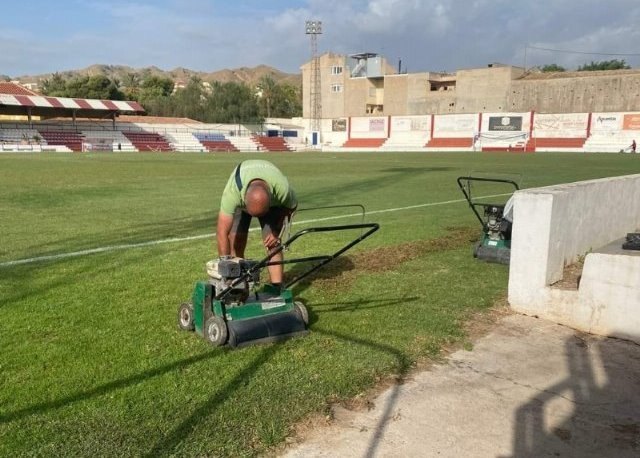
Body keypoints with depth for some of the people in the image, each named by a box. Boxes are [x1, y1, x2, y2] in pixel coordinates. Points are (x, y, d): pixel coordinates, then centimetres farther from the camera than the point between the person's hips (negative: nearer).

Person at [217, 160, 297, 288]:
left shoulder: (282, 188, -40)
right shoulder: (232, 191, -44)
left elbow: (291, 206, -14)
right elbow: (222, 232, -41)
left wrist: (277, 231, -23)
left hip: (273, 203, 0)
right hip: (239, 201, 0)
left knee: (272, 244, -16)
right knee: (236, 242, -12)